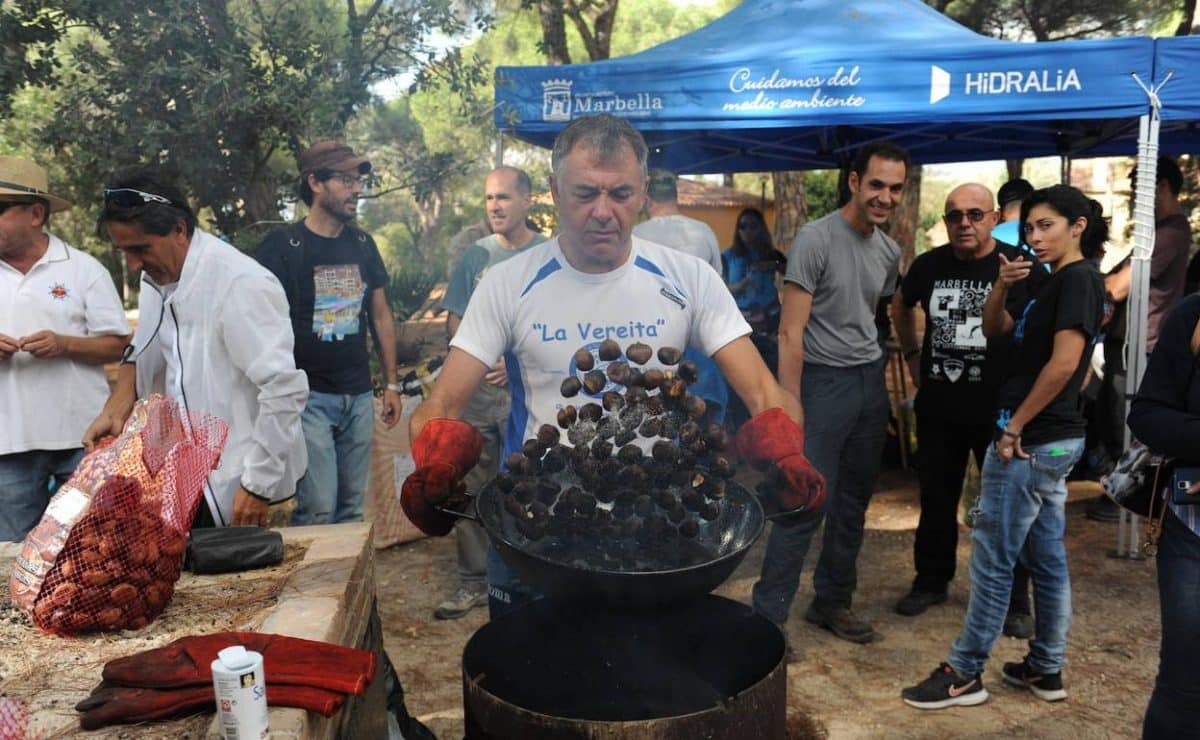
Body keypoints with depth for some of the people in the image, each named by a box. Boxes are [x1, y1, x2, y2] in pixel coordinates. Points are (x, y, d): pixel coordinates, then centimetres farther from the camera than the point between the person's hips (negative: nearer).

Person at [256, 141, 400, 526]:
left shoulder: (363, 245, 9)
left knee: (352, 508, 11)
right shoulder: (281, 247, -7)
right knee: (318, 510, -8)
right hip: (308, 396, -5)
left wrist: (391, 383, 13)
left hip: (359, 396, 5)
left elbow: (380, 315, 15)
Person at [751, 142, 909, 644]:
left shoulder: (890, 252, 8)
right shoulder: (815, 239, -13)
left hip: (872, 381, 7)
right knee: (807, 503, -8)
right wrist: (789, 410, -20)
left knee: (854, 502, 14)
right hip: (824, 381, -7)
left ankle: (832, 602, 28)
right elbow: (790, 333, -16)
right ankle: (767, 617, 3)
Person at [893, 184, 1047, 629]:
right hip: (938, 406, 4)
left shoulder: (1023, 268, -10)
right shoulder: (929, 265, 2)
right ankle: (931, 581, 32)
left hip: (1000, 408, -3)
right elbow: (902, 306, 22)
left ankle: (1015, 600, 23)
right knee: (936, 498, 15)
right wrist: (912, 355, 15)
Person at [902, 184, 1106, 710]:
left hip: (1031, 440, -10)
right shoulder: (1056, 282, 15)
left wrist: (1013, 428, -17)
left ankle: (964, 674, 6)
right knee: (1046, 557, 14)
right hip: (1049, 439, 10)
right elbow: (993, 330, 17)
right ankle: (1046, 669, 25)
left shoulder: (1078, 278, -13)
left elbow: (1063, 363, -22)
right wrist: (1002, 285, -1)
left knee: (992, 559, -3)